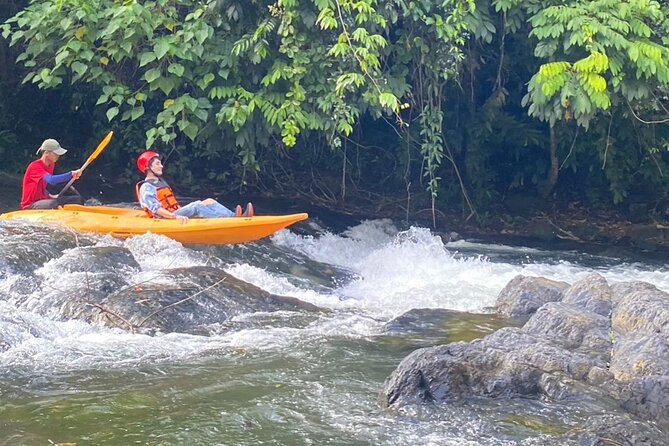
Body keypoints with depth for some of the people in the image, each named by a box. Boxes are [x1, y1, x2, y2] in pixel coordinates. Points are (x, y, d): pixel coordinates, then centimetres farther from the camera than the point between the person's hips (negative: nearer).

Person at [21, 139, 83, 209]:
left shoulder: (51, 165, 8)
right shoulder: (34, 167, -21)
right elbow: (51, 180, -38)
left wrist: (50, 196, 11)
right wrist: (71, 174, -41)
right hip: (30, 205, -9)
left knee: (78, 199, 0)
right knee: (53, 204, -40)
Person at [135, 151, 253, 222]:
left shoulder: (161, 181, 26)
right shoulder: (146, 187, -6)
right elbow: (155, 209, -20)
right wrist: (176, 216, -31)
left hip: (176, 215, 9)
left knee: (209, 202, -10)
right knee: (195, 207, -31)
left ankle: (236, 217, -32)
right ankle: (232, 219, -47)